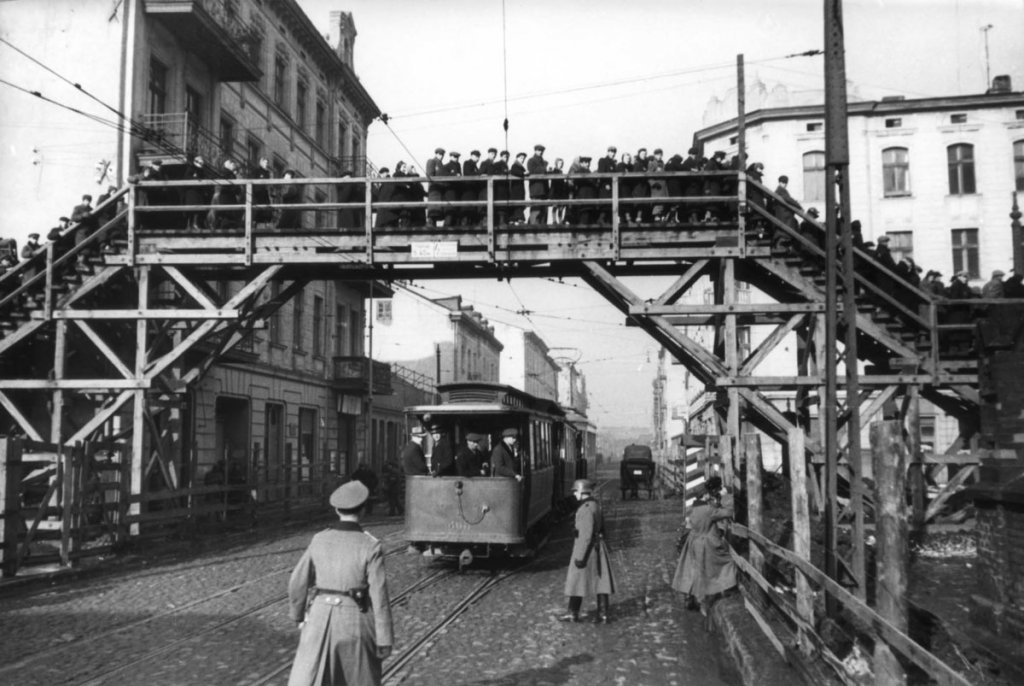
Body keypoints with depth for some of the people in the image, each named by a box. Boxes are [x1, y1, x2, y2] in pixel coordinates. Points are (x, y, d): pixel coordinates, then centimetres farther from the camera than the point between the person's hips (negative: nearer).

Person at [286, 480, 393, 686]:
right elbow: (379, 596, -13)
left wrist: (299, 616, 21)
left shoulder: (319, 540, -1)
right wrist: (385, 640, -6)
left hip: (321, 617, 2)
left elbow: (298, 582, 5)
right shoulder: (371, 547, -12)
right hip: (356, 622, -2)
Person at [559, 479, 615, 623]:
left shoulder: (586, 509, -20)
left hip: (586, 548, -9)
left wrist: (580, 556, -21)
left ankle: (573, 613, 15)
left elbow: (587, 534, -23)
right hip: (598, 547, 9)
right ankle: (602, 614, 9)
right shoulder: (595, 505, 9)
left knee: (577, 580, 5)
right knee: (600, 580, 8)